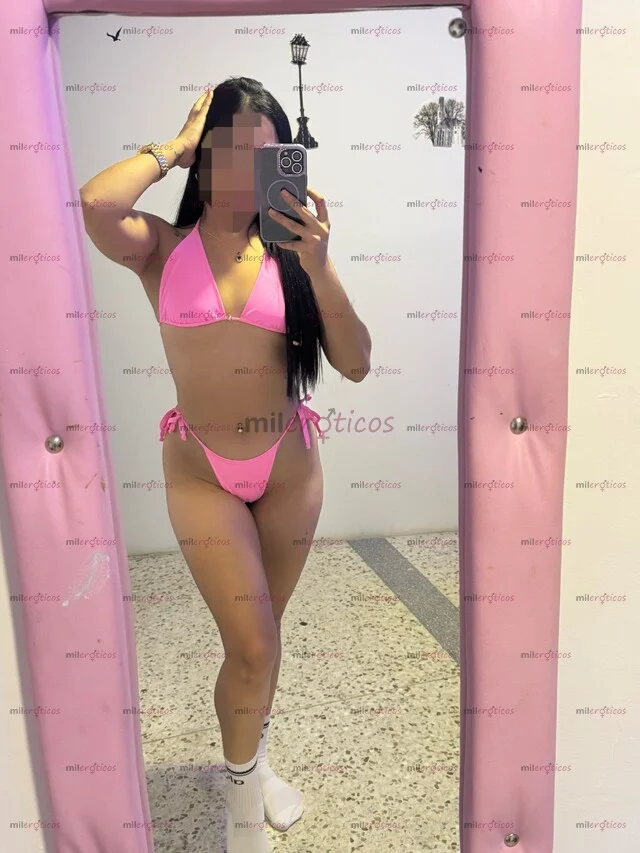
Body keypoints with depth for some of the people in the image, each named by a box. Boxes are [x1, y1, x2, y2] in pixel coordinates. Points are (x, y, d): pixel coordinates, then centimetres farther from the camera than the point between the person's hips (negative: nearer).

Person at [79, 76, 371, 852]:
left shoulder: (288, 249, -2)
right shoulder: (163, 246, -5)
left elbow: (356, 364, -8)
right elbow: (93, 203, -29)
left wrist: (318, 264, -19)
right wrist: (174, 146, -12)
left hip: (290, 463, 2)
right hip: (200, 469, -2)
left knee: (263, 630, 18)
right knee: (252, 644, -3)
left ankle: (254, 757, 47)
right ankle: (242, 783, 30)